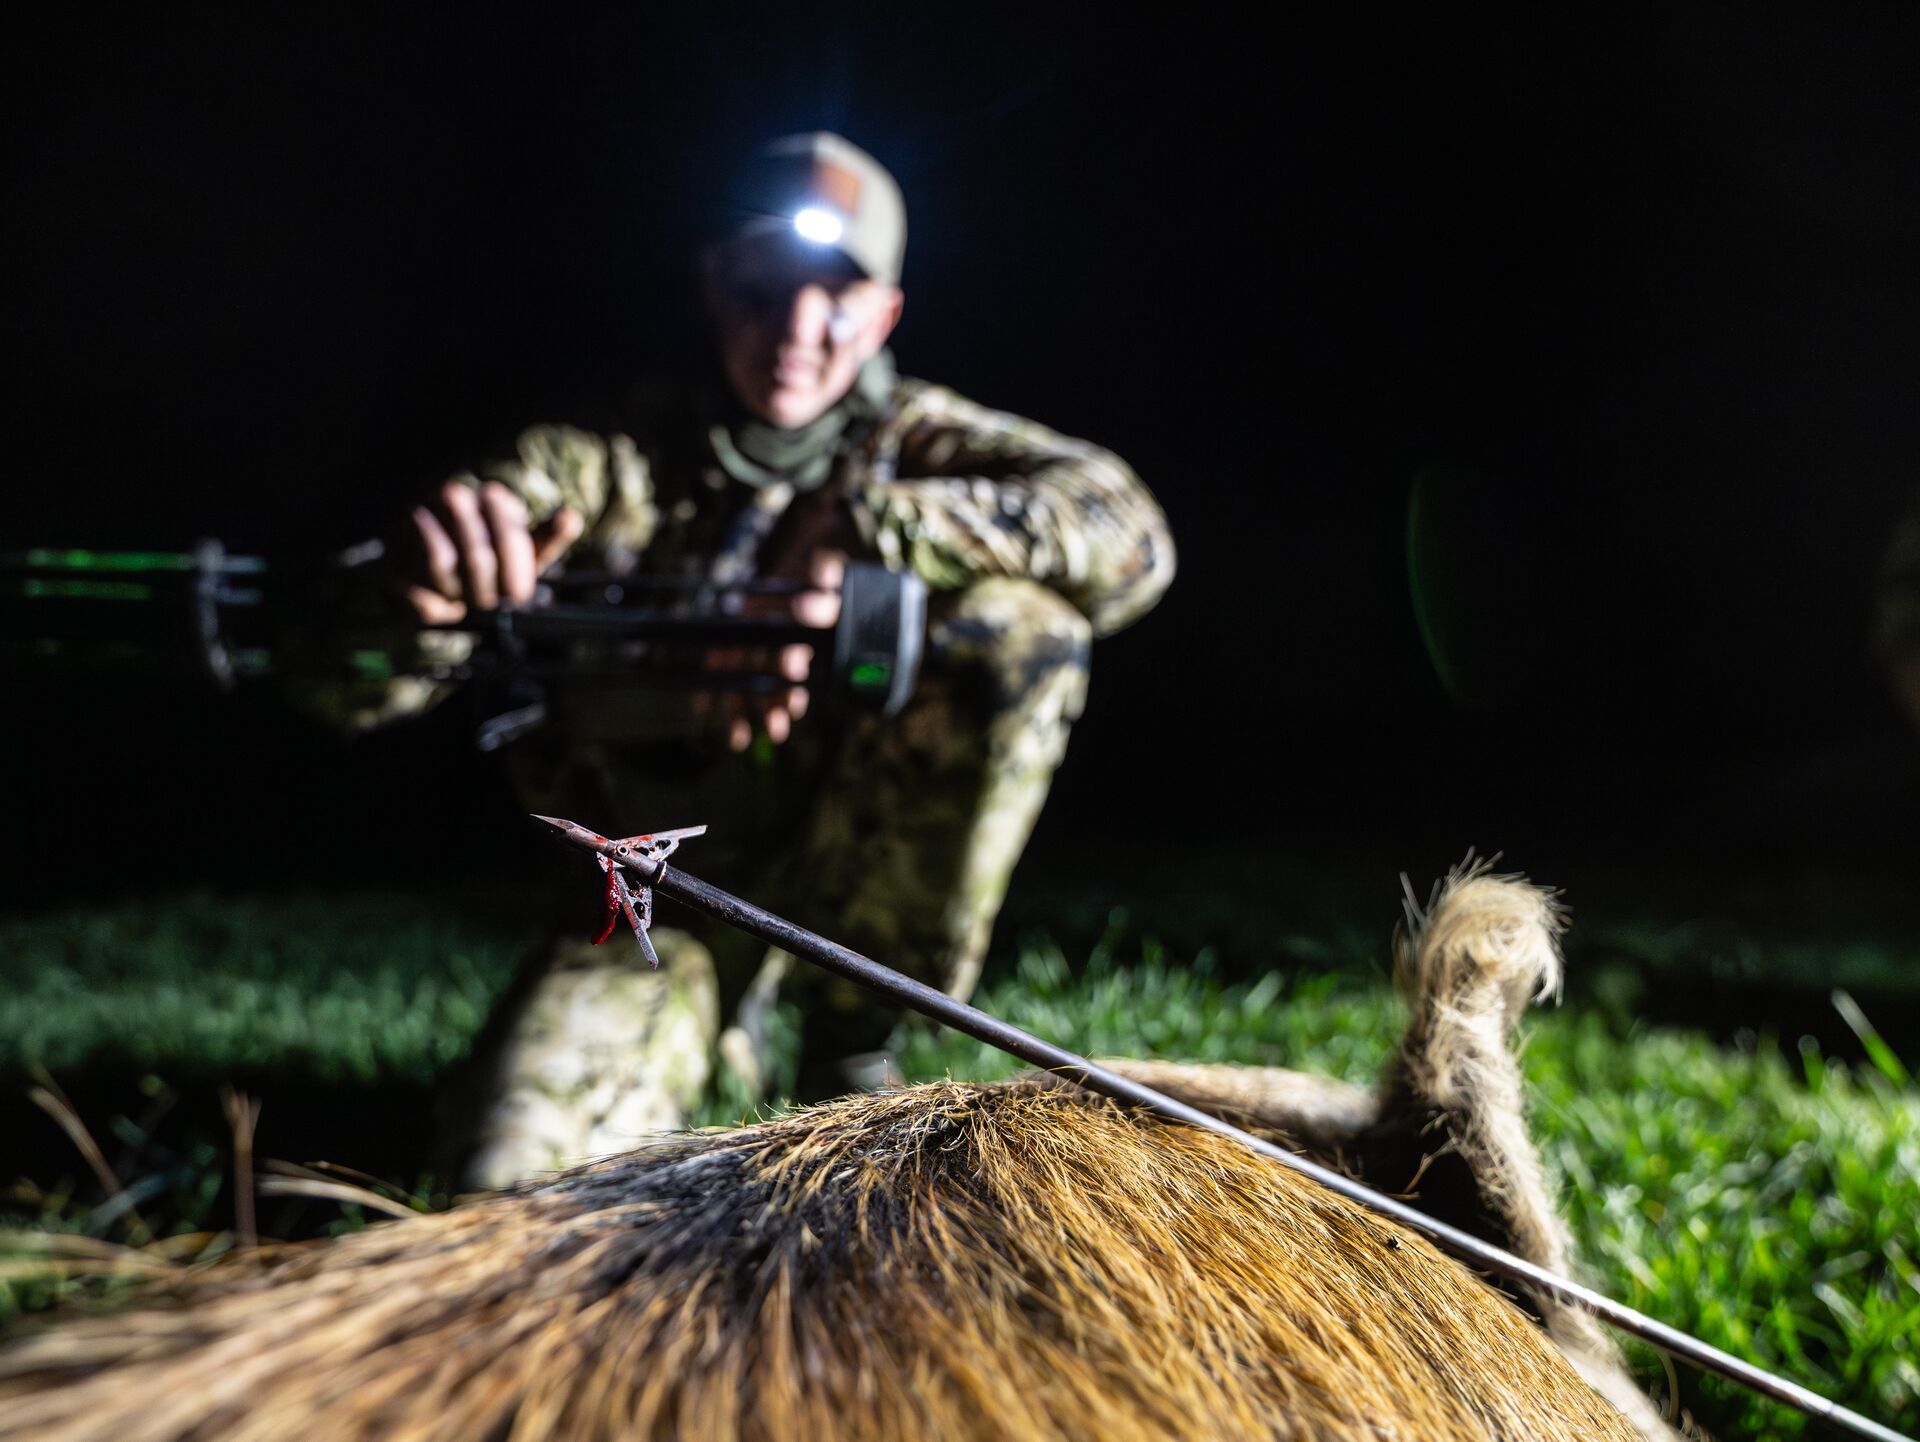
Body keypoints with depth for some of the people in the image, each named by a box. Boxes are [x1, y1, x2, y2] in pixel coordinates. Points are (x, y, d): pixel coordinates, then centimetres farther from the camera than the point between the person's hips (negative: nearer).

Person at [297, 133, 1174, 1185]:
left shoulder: (913, 443, -5)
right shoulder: (611, 460, -8)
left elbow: (1125, 536, -24)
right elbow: (350, 686, -17)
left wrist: (854, 529, -34)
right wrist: (421, 578, -42)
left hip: (846, 877, 1)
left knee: (1018, 628, -23)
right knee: (522, 1168, -27)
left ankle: (848, 1036, -8)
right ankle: (726, 1012, 9)